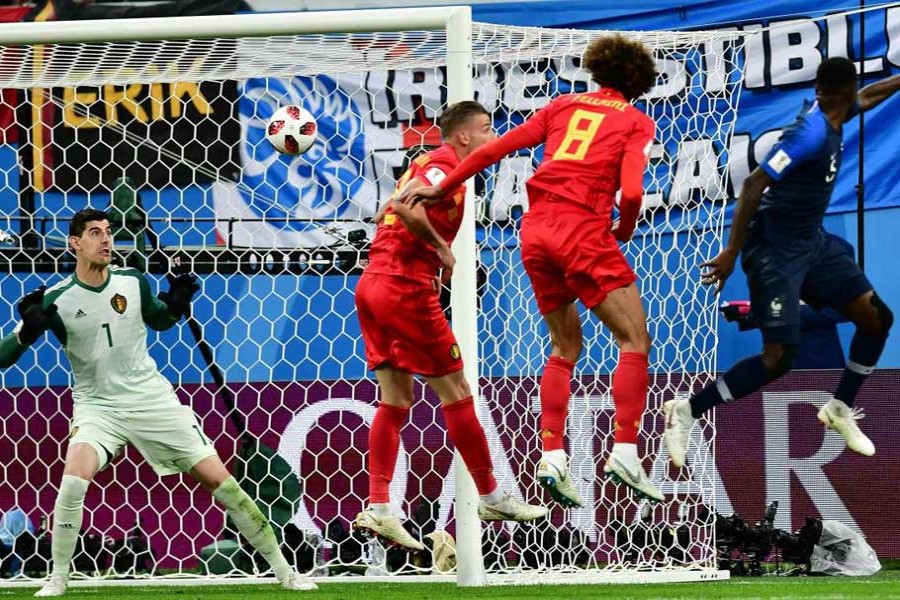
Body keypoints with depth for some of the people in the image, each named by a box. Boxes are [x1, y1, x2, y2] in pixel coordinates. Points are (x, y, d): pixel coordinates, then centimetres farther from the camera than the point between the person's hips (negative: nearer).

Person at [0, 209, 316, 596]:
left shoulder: (132, 282, -2)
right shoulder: (55, 301, -11)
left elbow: (158, 321, 19)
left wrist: (175, 304, -4)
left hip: (152, 400, 2)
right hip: (97, 406, -2)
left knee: (218, 480, -2)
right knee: (73, 481, -28)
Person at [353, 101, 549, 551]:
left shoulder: (428, 165, 19)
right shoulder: (445, 167, -10)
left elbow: (390, 212, 26)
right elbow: (406, 206, -27)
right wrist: (441, 248, -17)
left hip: (374, 283, 10)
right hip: (406, 288, -10)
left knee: (395, 401, 7)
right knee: (455, 392, 1)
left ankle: (377, 508, 0)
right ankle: (490, 497, 9)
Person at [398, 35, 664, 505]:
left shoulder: (564, 105, 19)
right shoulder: (636, 123, 7)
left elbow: (495, 148, 15)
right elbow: (632, 192, -9)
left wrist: (441, 189, 22)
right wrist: (624, 231, 11)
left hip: (536, 229, 5)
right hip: (584, 229, -5)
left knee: (565, 346, 17)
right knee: (634, 340, 0)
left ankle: (552, 456, 6)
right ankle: (625, 451, -15)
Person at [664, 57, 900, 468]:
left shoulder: (831, 112, 2)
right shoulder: (811, 131, -25)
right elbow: (754, 184, -28)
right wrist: (732, 253, -28)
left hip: (812, 242, 9)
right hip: (776, 246, -9)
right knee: (779, 357, -15)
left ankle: (841, 409, 25)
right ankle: (687, 411, -5)